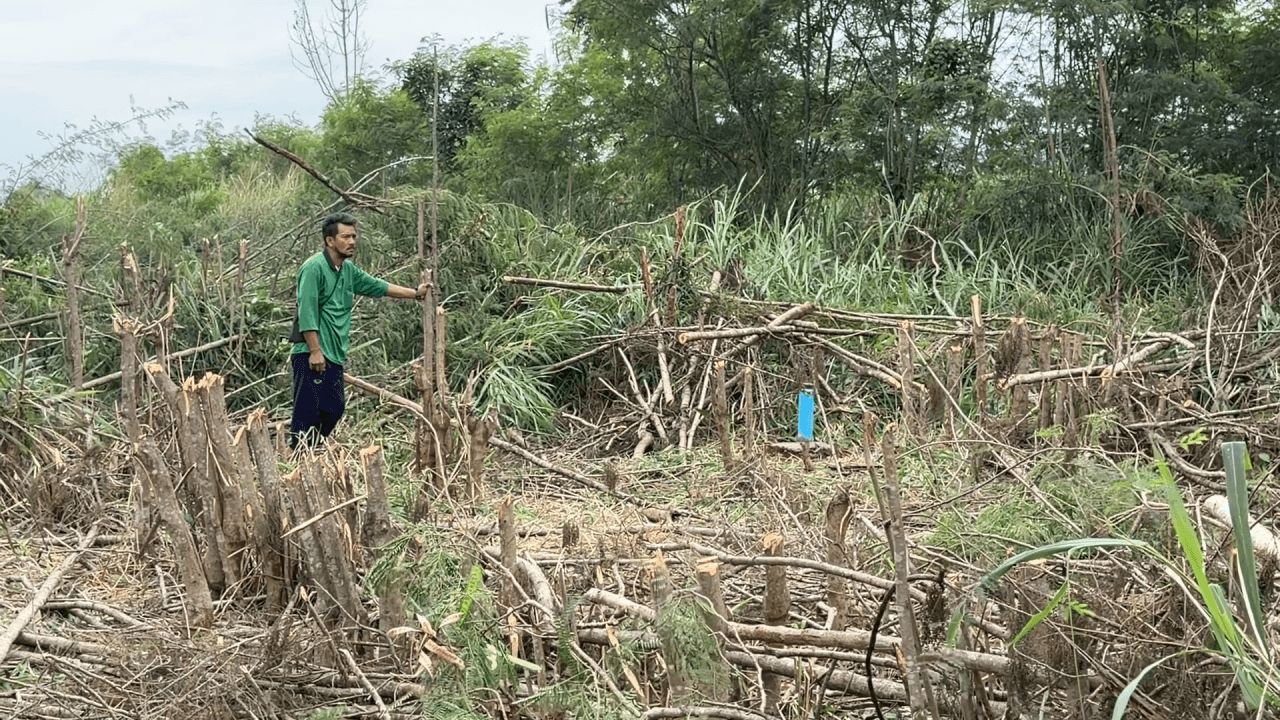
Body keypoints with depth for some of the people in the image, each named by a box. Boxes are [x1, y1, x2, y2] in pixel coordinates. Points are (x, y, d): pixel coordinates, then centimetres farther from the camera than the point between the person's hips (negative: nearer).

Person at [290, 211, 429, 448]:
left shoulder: (348, 269, 15)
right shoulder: (314, 268, -12)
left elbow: (377, 286, 28)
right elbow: (307, 313, -18)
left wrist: (415, 294, 30)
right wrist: (315, 351, -21)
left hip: (334, 356, 9)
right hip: (312, 356, -9)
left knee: (334, 409, 13)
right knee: (308, 412, -9)